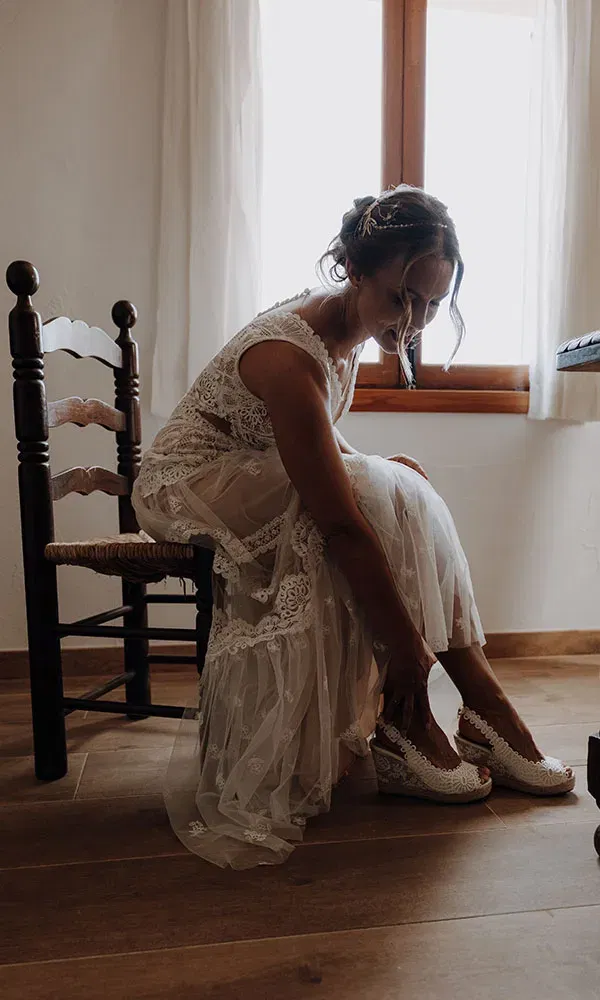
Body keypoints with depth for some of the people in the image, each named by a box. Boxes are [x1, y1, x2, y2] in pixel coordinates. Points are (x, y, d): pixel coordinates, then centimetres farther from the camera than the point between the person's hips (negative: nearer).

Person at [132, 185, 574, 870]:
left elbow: (324, 447, 12)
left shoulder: (347, 324, 0)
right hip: (188, 486, -8)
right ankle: (407, 726, -16)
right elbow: (341, 525, -31)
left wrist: (384, 473, -5)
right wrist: (409, 646, -25)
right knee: (390, 498, -25)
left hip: (257, 481, 8)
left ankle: (483, 702, -7)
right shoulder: (289, 356, -29)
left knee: (406, 485, -11)